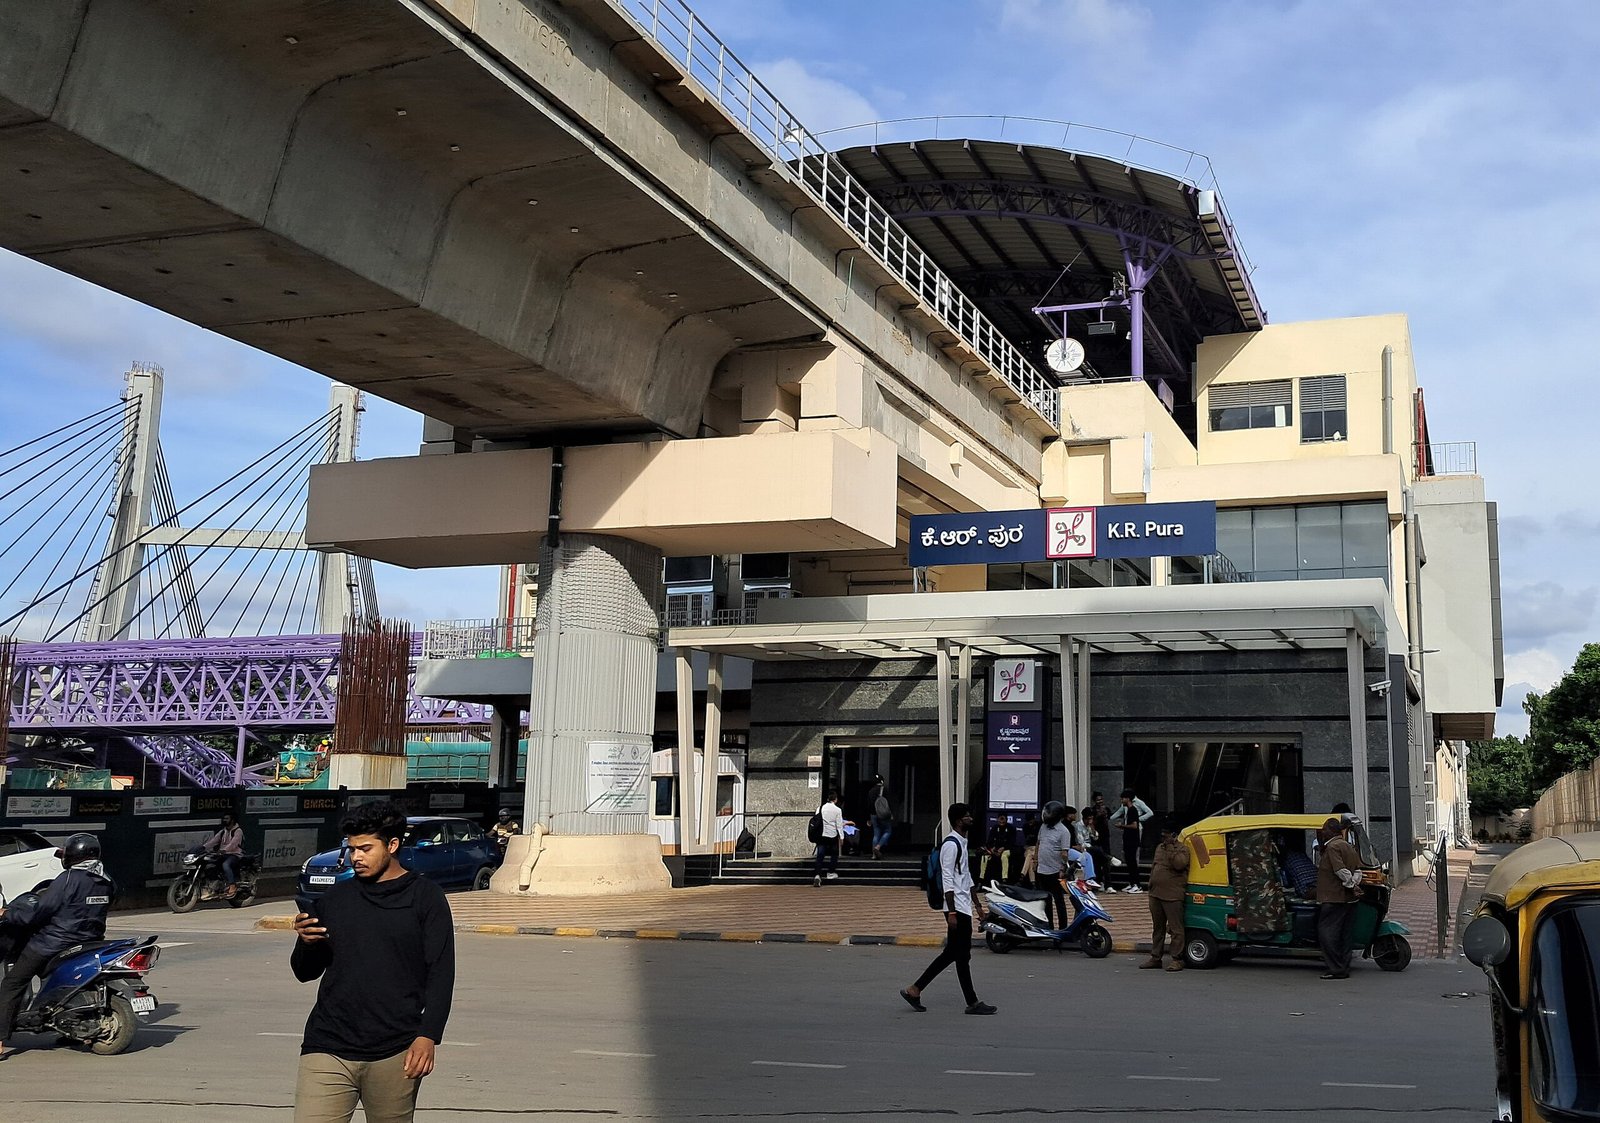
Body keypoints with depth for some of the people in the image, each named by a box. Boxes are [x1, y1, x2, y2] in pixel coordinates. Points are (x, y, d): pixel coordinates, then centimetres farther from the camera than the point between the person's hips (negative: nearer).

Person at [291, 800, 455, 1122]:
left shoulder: (425, 898, 2)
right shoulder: (335, 898, 13)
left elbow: (440, 974, -1)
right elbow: (306, 973, 19)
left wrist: (428, 1035, -11)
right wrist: (305, 944, -3)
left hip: (395, 1054, -2)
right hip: (328, 1048, 3)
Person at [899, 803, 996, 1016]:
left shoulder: (962, 843, 17)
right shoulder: (951, 844, -15)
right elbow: (948, 880, -19)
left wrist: (978, 906, 23)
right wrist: (951, 912, -22)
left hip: (964, 907, 10)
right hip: (957, 908, -10)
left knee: (951, 953, 12)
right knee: (962, 955, -2)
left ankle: (914, 990, 15)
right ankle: (973, 1003, 6)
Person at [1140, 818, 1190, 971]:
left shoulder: (1182, 849, -5)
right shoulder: (1159, 847, 19)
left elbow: (1179, 864, -23)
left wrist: (1171, 849, -17)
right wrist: (1151, 886, 22)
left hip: (1172, 896, -8)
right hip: (1156, 894, 8)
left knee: (1175, 929, -6)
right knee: (1157, 928, 14)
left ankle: (1177, 959, -1)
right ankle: (1155, 958, 20)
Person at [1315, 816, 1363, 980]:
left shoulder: (1332, 846, -13)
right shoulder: (1349, 847, 16)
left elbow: (1341, 870, -22)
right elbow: (1358, 870, 13)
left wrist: (1351, 886, -12)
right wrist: (1354, 884, 1)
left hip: (1334, 898, -9)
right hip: (1349, 899, 9)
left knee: (1326, 931, -5)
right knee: (1343, 933, 12)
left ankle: (1336, 969, -7)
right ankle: (1344, 968, 14)